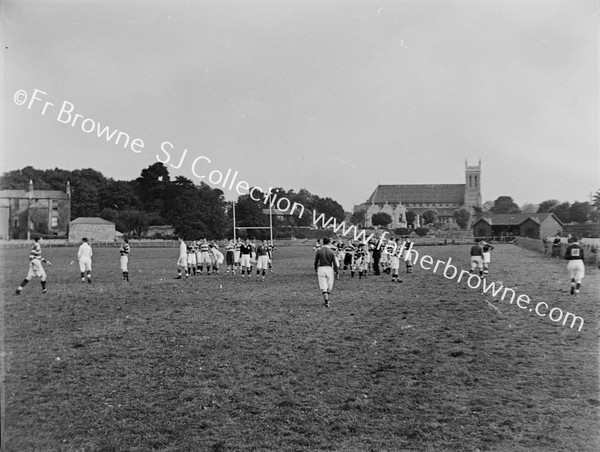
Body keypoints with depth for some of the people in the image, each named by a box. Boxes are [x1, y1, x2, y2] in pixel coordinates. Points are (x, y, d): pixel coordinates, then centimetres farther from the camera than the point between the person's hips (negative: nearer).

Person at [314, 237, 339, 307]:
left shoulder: (319, 251, -3)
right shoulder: (331, 251, -5)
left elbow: (316, 262, 5)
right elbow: (335, 263, -5)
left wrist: (316, 269, 21)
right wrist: (336, 272, 3)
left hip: (321, 269, 0)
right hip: (329, 269, 0)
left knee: (323, 287, 0)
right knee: (329, 287, 15)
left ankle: (326, 301, -10)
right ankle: (326, 301, 26)